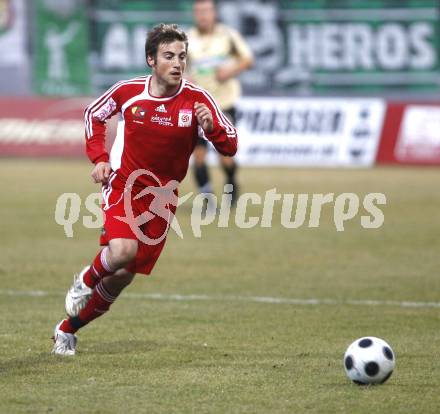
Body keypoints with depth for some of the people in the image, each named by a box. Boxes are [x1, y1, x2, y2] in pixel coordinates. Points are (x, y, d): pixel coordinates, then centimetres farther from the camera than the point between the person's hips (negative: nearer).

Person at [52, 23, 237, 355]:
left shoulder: (197, 100, -13)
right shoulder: (128, 91, -10)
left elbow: (230, 146, -16)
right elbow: (94, 115, 10)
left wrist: (211, 126, -36)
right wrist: (99, 159, -2)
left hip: (162, 197, 2)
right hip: (122, 186, -2)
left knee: (122, 276, 6)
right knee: (122, 250, -30)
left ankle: (68, 329, 27)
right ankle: (86, 281, 4)